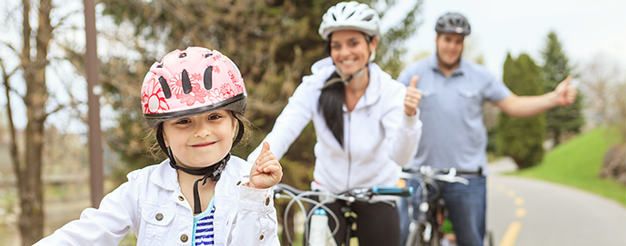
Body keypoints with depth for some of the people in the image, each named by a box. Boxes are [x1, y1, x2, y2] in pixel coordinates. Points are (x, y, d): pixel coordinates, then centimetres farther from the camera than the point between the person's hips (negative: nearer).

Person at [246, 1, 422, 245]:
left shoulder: (391, 92, -17)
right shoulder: (315, 85, -15)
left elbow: (400, 156, -30)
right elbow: (283, 131, -25)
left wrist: (409, 117, -50)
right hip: (327, 192, 1)